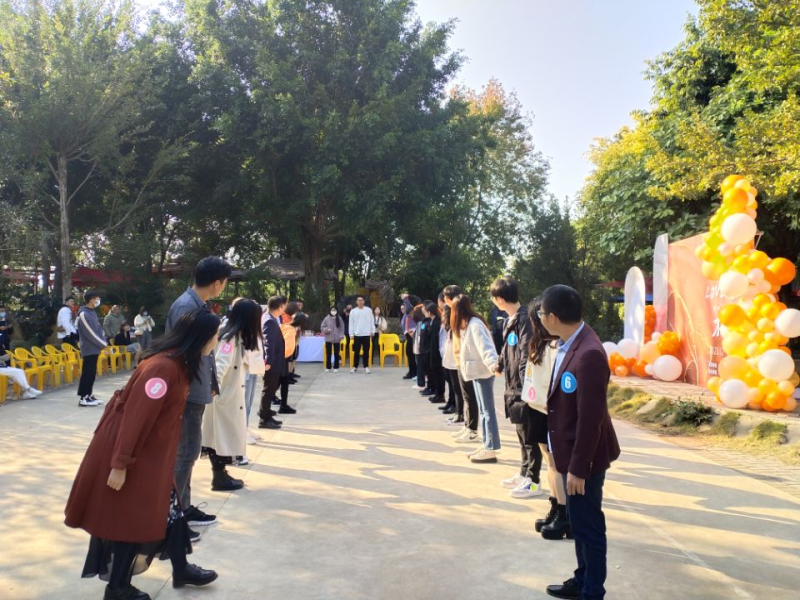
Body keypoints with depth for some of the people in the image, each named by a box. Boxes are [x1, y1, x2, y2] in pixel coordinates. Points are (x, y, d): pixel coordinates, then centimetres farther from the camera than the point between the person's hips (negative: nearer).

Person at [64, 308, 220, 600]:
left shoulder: (178, 363, 3)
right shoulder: (163, 367, -29)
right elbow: (135, 417, -27)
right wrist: (120, 464, -23)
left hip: (151, 451, 9)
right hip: (131, 451, -9)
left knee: (167, 507, 17)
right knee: (132, 518, 5)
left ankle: (181, 570, 31)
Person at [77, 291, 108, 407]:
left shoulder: (93, 312, 14)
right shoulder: (84, 314, -14)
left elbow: (99, 329, 16)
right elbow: (91, 333, -17)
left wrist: (104, 342, 3)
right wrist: (103, 344, -12)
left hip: (95, 348, 9)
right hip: (89, 349, -9)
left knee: (92, 373, 11)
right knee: (87, 373, -5)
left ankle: (89, 395, 18)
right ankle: (82, 398, -1)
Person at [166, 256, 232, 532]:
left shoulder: (199, 304, 9)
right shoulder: (186, 306, -21)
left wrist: (211, 382, 17)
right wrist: (182, 390, -21)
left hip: (196, 390, 10)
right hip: (187, 392, -10)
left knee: (187, 451, 17)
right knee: (186, 452, -2)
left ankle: (183, 508, 29)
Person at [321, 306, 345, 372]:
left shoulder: (339, 319, -2)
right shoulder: (327, 318, -3)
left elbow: (342, 328, 1)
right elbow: (322, 327, 3)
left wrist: (341, 336, -6)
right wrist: (326, 330, -15)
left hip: (337, 339, 0)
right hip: (328, 339, 0)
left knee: (336, 354, 7)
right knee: (328, 354, 6)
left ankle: (336, 367, 15)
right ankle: (328, 367, 15)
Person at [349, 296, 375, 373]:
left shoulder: (368, 310, 4)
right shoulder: (353, 311, 3)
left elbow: (372, 321, 7)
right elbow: (351, 323, 3)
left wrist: (372, 331, 2)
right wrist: (351, 334, -1)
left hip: (366, 334, 0)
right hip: (357, 334, 0)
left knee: (366, 351, 4)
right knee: (356, 351, 5)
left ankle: (366, 367, 10)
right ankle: (355, 366, 14)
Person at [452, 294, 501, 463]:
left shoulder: (474, 324, -18)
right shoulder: (468, 324, 13)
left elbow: (485, 346, -29)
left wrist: (493, 363, -41)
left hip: (483, 371, -10)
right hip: (478, 371, 10)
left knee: (488, 410, -5)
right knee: (483, 410, 14)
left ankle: (491, 450, -1)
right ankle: (487, 446, 21)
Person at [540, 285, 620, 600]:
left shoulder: (589, 354, -28)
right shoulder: (568, 343, 0)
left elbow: (590, 418, -26)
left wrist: (578, 468, -20)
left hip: (584, 457, -9)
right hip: (570, 450, 9)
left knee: (589, 526, 9)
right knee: (578, 522, 23)